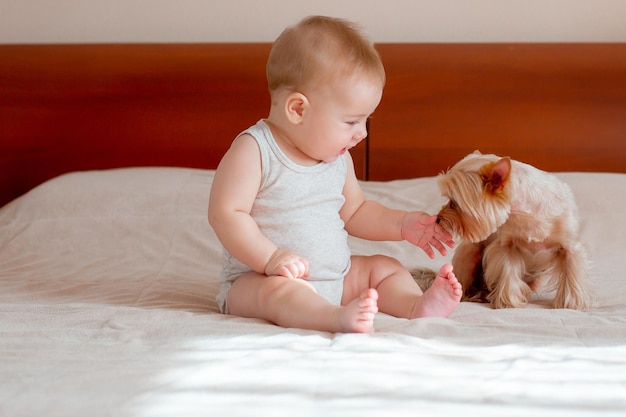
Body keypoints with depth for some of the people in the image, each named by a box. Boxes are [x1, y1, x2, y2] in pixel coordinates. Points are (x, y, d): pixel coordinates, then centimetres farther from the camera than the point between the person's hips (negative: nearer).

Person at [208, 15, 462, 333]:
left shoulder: (338, 158, 9)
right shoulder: (254, 151, -15)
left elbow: (355, 212, 21)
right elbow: (225, 213, -20)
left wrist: (403, 225, 7)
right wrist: (271, 257, -29)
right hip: (259, 279, -7)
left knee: (384, 268, 3)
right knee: (280, 289, -36)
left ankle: (417, 305, -23)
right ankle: (339, 317, -60)